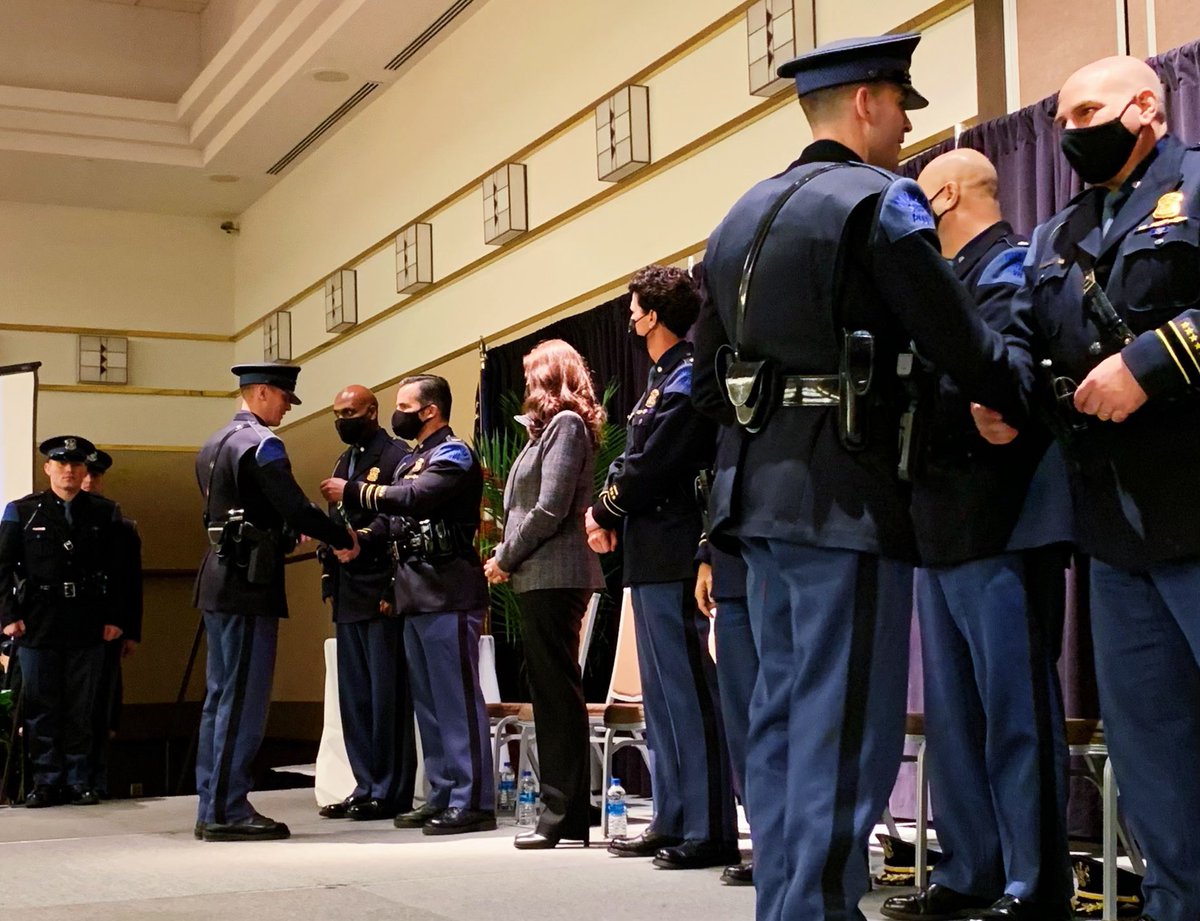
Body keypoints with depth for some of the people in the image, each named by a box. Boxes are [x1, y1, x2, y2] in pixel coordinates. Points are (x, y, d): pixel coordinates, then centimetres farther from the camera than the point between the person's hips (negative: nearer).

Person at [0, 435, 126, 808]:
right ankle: (46, 781, 12)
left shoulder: (105, 513, 8)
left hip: (88, 627, 1)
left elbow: (117, 570, 7)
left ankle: (77, 781, 15)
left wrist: (114, 618, 0)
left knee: (80, 708, 6)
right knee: (40, 708, 4)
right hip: (37, 626, 0)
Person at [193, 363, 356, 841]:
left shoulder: (214, 444, 18)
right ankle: (228, 810, -4)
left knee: (220, 694, 11)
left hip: (218, 581, 10)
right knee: (244, 698, -6)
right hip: (249, 585, -10)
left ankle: (212, 806, 14)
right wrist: (345, 537, -5)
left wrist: (286, 536, 21)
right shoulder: (261, 443, -12)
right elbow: (296, 508, -17)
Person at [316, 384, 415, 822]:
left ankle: (391, 792, 2)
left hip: (381, 594, -9)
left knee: (387, 694, -4)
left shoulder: (397, 458, -7)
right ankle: (366, 787, 17)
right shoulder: (344, 463, 19)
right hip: (348, 596, 9)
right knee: (354, 696, 11)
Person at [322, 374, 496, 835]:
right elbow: (394, 518, 18)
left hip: (448, 594, -9)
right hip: (415, 595, 10)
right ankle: (442, 795, 18)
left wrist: (352, 493, -14)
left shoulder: (454, 454, -6)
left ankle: (473, 801, -6)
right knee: (427, 700, 11)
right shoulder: (410, 460, 22)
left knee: (457, 697, -8)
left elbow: (415, 498, -21)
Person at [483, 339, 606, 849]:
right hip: (540, 577, 10)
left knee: (557, 692, -8)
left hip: (553, 576, -10)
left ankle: (565, 816, -5)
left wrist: (506, 558, -8)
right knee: (552, 692, 10)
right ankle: (564, 811, 15)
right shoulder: (553, 426, 21)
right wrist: (507, 558, 8)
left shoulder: (565, 424, -8)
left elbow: (550, 510, -17)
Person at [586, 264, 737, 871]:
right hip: (652, 556, 11)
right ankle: (671, 822, 21)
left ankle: (710, 831, -4)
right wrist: (608, 514, 3)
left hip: (674, 557, -11)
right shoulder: (661, 378, 19)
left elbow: (652, 468, -17)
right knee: (662, 694, 14)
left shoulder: (686, 380, -11)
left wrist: (605, 510, -3)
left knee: (688, 694, -8)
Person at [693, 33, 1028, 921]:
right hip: (843, 492, -8)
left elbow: (709, 376, 17)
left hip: (757, 487, 8)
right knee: (844, 722, -5)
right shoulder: (880, 199, -7)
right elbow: (958, 337, -10)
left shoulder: (742, 217, 17)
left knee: (783, 710, 13)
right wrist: (1031, 398, 5)